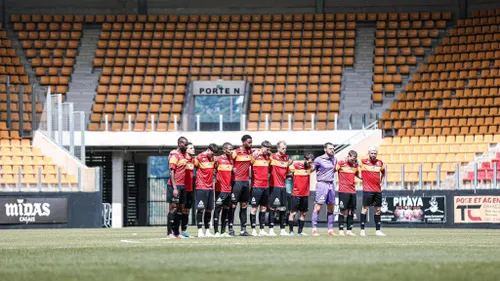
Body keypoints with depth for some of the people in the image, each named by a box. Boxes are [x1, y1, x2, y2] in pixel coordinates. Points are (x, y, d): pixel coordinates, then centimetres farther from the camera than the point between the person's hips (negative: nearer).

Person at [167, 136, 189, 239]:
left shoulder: (184, 155, 14)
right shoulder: (174, 155, -11)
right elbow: (172, 173, -16)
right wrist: (174, 188, -21)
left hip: (182, 186, 8)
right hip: (175, 185, -8)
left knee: (180, 208, 9)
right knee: (173, 207, -8)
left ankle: (176, 232, 13)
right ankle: (170, 233, -7)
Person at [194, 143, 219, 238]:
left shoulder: (212, 158, 12)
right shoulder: (199, 158, -8)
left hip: (210, 187, 7)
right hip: (201, 188, -7)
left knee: (209, 209, 7)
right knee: (201, 209, -7)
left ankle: (207, 231, 12)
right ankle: (200, 231, -5)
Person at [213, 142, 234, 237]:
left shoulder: (231, 160, 13)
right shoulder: (218, 159, -7)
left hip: (229, 189, 7)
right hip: (220, 189, -7)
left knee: (226, 210, 9)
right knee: (218, 209, -4)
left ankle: (223, 232, 15)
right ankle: (216, 232, -3)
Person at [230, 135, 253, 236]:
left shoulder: (250, 152, 9)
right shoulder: (236, 152, -8)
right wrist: (233, 169, -9)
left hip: (246, 181, 6)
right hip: (237, 181, -6)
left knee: (244, 205, 8)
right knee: (233, 205, -5)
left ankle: (243, 230, 10)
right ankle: (231, 229, -3)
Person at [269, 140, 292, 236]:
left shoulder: (287, 158, 12)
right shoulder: (272, 157, -5)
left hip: (283, 186, 6)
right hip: (274, 186, -6)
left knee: (283, 209, 8)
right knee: (272, 208, -5)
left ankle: (282, 230, 13)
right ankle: (271, 229, -3)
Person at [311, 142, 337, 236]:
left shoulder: (334, 159, 11)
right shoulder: (319, 159, -6)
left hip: (331, 185, 6)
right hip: (322, 184, -6)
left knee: (330, 208, 9)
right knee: (318, 207, -8)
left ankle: (330, 230, 14)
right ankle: (314, 229, -6)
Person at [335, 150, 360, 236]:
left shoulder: (355, 165, 12)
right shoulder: (341, 163, -5)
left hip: (353, 191, 6)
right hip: (343, 191, -6)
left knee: (351, 211, 5)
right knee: (343, 210, -4)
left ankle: (349, 230, 9)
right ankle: (341, 230, 0)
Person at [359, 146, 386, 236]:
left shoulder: (380, 163, 10)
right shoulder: (363, 162, -4)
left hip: (378, 190, 5)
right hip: (367, 190, -5)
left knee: (378, 210, 7)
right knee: (365, 208, -4)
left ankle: (377, 230, 13)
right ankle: (362, 230, 0)